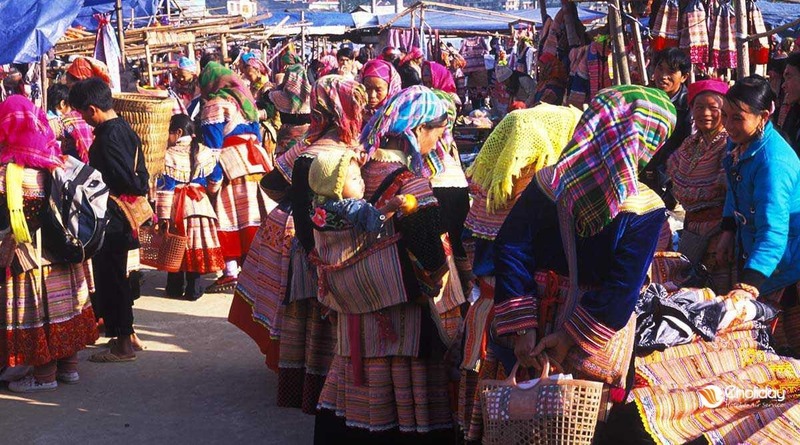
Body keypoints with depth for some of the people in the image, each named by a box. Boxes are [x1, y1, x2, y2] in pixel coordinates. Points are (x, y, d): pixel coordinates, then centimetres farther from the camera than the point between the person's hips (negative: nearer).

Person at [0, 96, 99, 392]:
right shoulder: (53, 159, 3)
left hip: (29, 253, -7)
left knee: (35, 308, 2)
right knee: (63, 302, 14)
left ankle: (45, 375, 9)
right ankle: (69, 365, 23)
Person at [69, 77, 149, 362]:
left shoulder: (107, 137, -21)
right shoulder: (126, 130, 8)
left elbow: (126, 180, -25)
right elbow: (141, 175, 12)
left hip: (108, 220, -9)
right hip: (122, 219, 9)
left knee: (110, 279, 0)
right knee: (116, 277, 18)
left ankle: (123, 344, 7)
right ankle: (127, 334, 28)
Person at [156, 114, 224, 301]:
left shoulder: (169, 155, -12)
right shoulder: (204, 152, -1)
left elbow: (165, 188, -11)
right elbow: (216, 179, 7)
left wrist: (163, 215, -9)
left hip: (176, 207, -2)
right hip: (199, 204, 2)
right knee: (196, 245, 7)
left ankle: (175, 288, 19)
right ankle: (193, 289, 9)